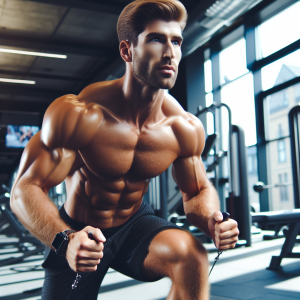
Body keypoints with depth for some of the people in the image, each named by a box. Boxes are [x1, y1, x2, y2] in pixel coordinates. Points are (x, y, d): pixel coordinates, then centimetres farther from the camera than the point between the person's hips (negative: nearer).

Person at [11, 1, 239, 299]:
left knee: (191, 254, -27)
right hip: (76, 235, -1)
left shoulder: (185, 129, -16)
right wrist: (64, 240, -44)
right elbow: (25, 190, -25)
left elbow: (198, 191, -1)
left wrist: (212, 219, -25)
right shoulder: (77, 114, -27)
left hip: (134, 224, 2)